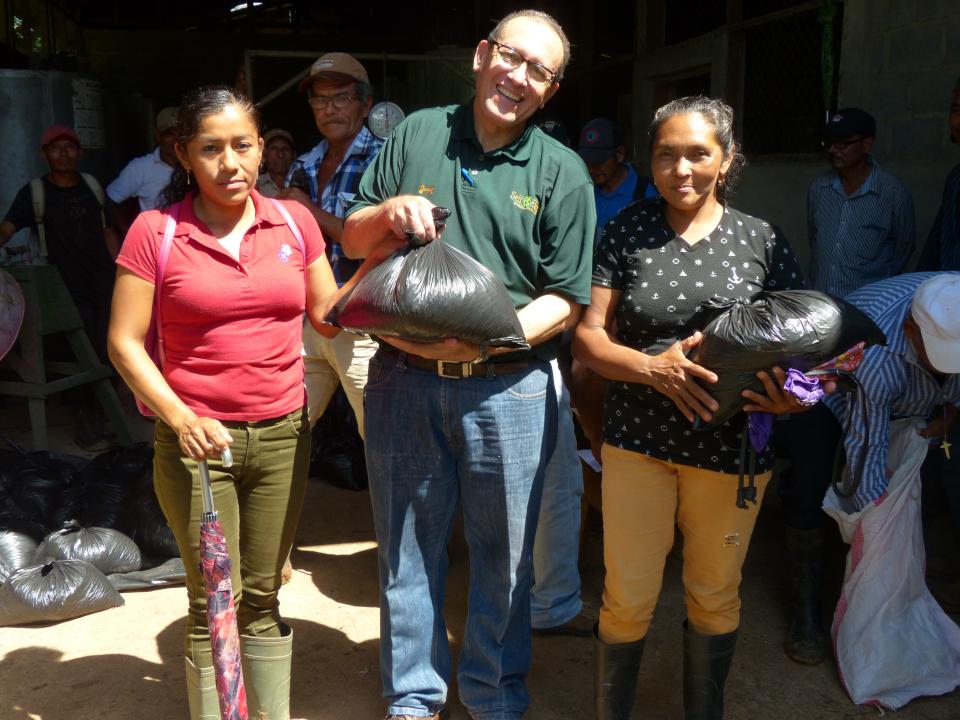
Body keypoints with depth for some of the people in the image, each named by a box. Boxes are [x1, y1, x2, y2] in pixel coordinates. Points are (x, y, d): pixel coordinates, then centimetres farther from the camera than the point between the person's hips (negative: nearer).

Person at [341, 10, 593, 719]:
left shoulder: (562, 172, 0)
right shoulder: (416, 135, 6)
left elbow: (566, 299, -3)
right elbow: (353, 241, 11)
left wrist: (489, 339, -19)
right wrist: (389, 211, -12)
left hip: (507, 389, -1)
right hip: (405, 380, 2)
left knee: (504, 559, 12)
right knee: (408, 549, 14)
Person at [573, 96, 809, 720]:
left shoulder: (762, 240, -1)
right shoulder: (627, 232, -2)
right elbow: (588, 337, -4)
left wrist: (793, 393, -19)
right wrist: (653, 368, -22)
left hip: (731, 450, 1)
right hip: (638, 442, -1)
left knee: (716, 597, 18)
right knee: (627, 599, 8)